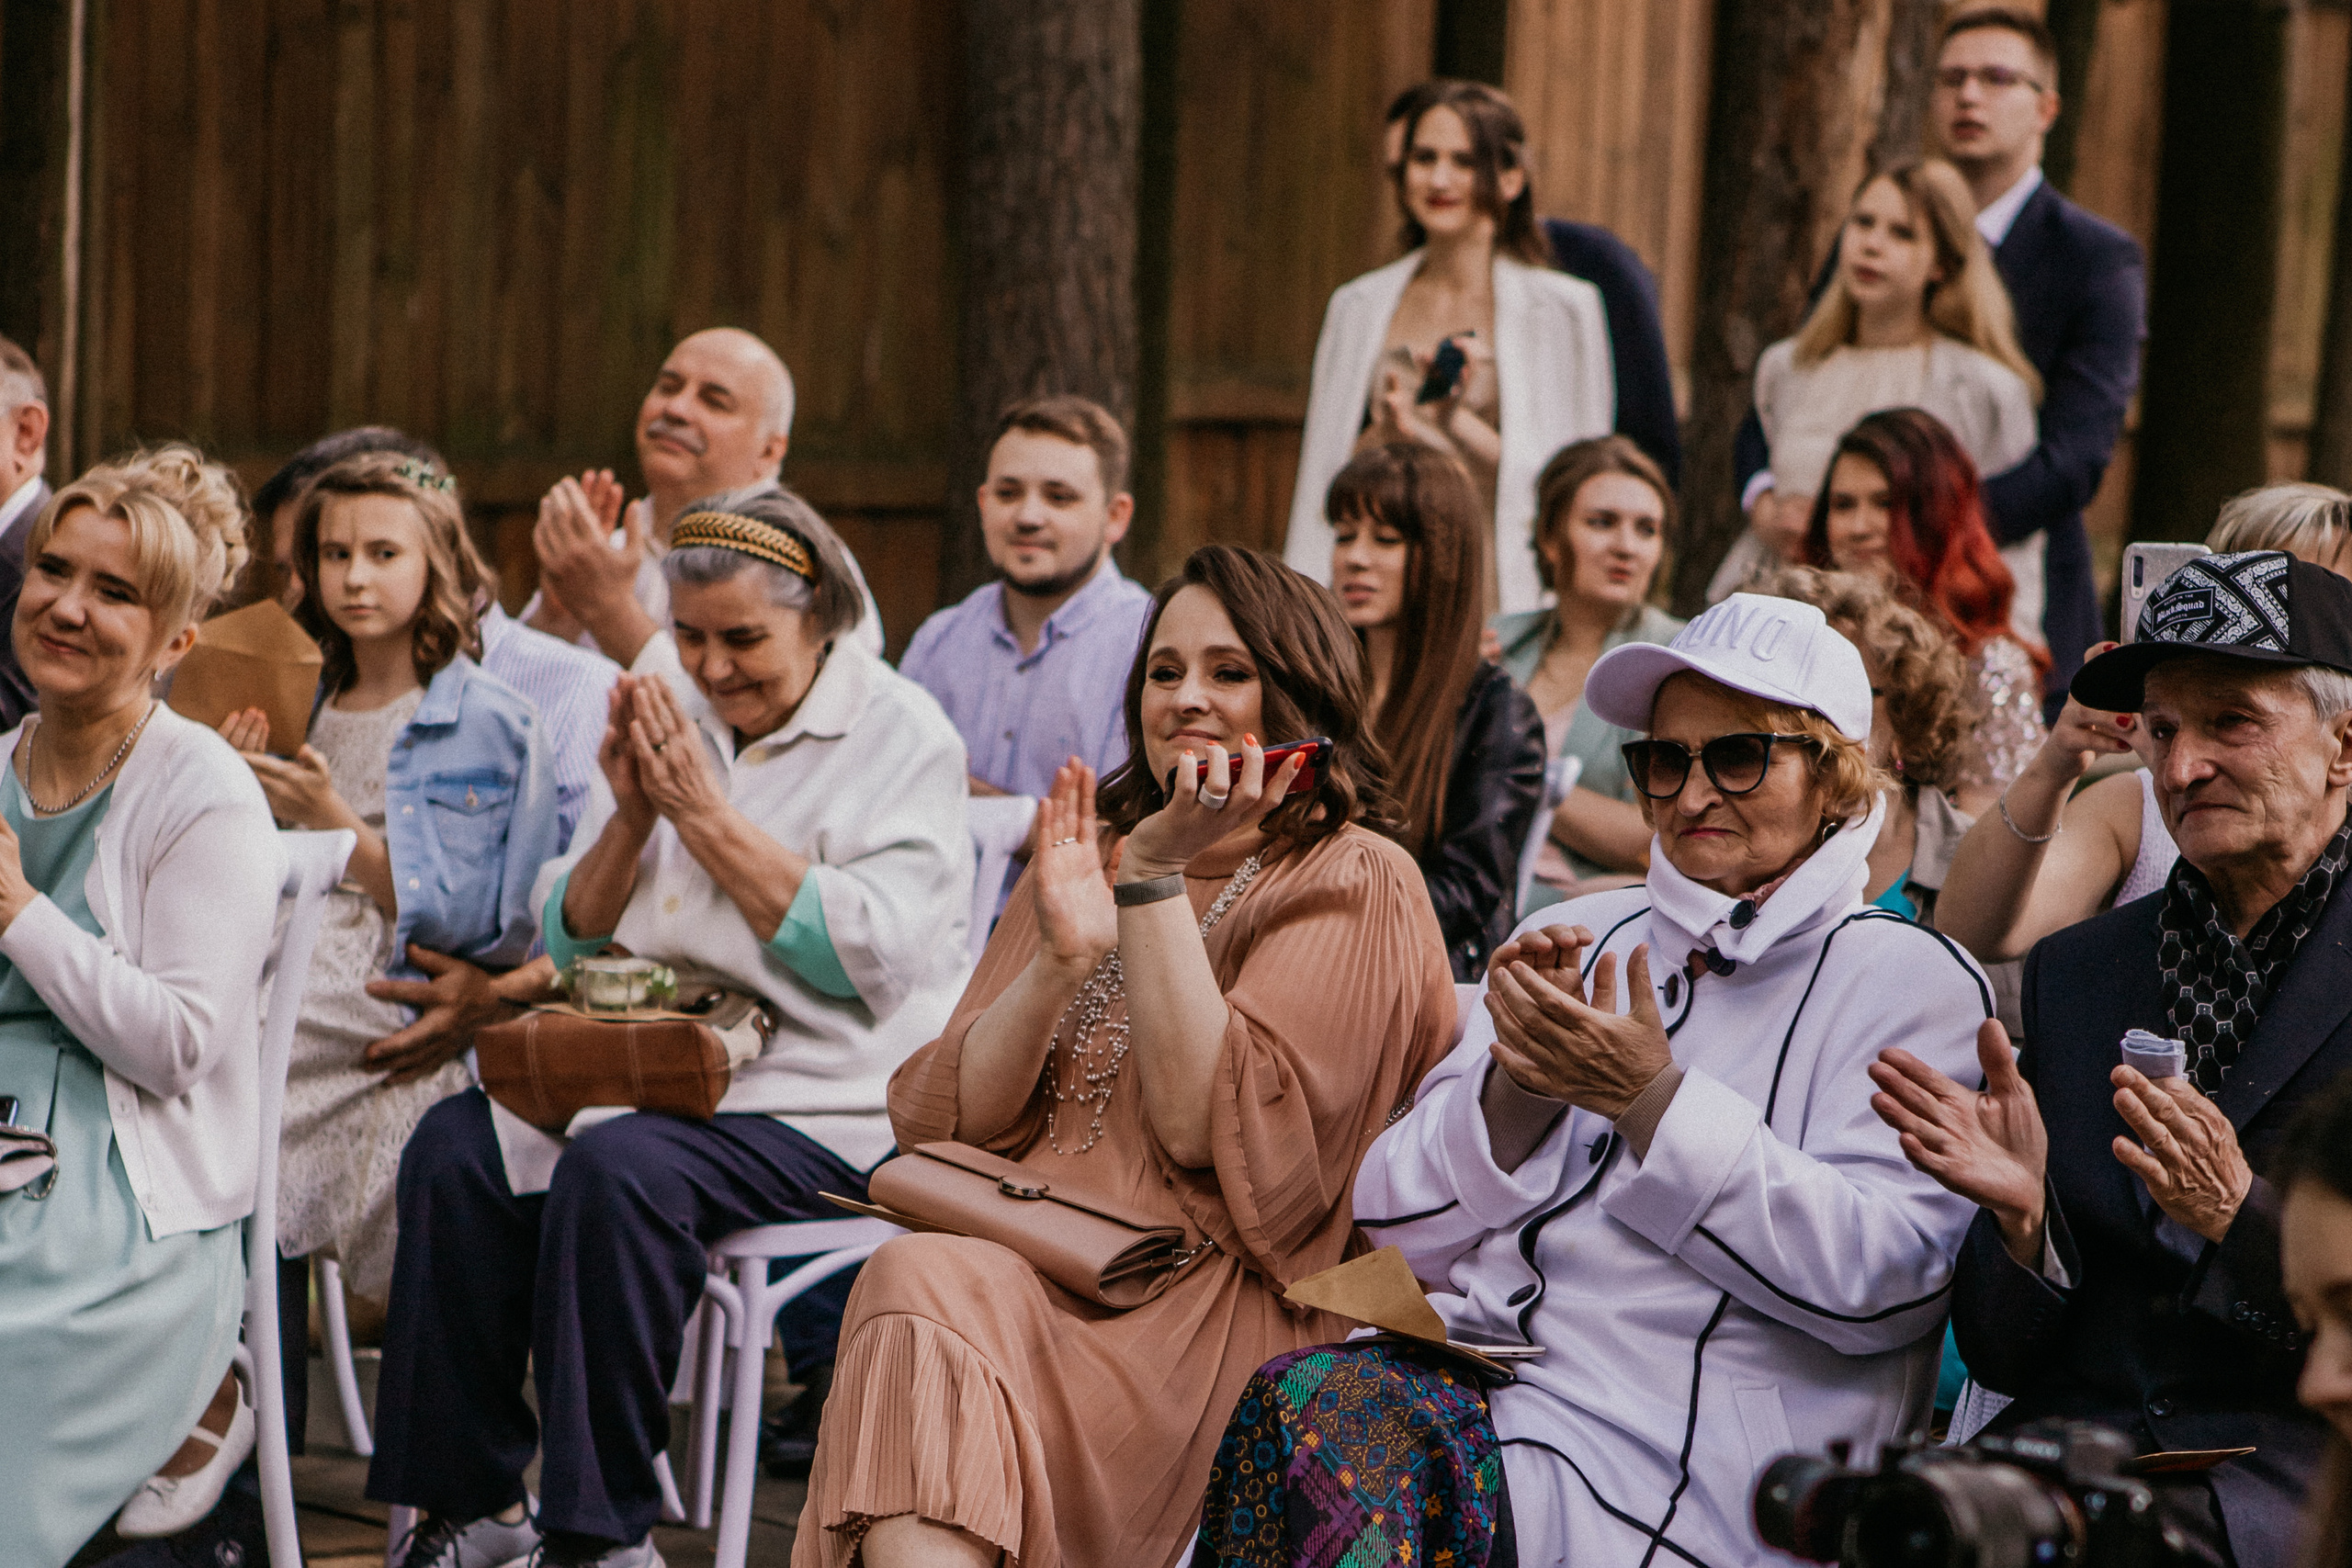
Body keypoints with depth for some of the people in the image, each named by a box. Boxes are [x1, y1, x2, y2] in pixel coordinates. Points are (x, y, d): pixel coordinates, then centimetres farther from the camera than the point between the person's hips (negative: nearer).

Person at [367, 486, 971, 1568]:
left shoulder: (902, 738, -2)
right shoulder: (667, 711, 14)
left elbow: (868, 959, -15)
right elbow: (568, 938, 15)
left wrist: (708, 816, -14)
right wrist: (630, 817, -5)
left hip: (825, 1102, -6)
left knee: (617, 1172, -33)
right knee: (454, 1148, -19)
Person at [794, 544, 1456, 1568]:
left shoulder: (1356, 887, 4)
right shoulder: (1083, 859, 22)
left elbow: (1205, 1128, -10)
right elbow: (951, 1121, 11)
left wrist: (1156, 877, -10)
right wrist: (1059, 962, -6)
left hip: (1205, 1296, -5)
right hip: (1021, 1257, 5)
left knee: (928, 1292, -32)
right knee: (920, 1282, -31)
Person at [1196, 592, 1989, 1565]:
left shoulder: (1907, 980, 8)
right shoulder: (1577, 935, 23)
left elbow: (1878, 1276, -9)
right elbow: (1400, 1232, 16)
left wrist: (1651, 1099, -11)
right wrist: (1515, 1086, -3)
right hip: (1474, 1360, 5)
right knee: (1297, 1405, -31)